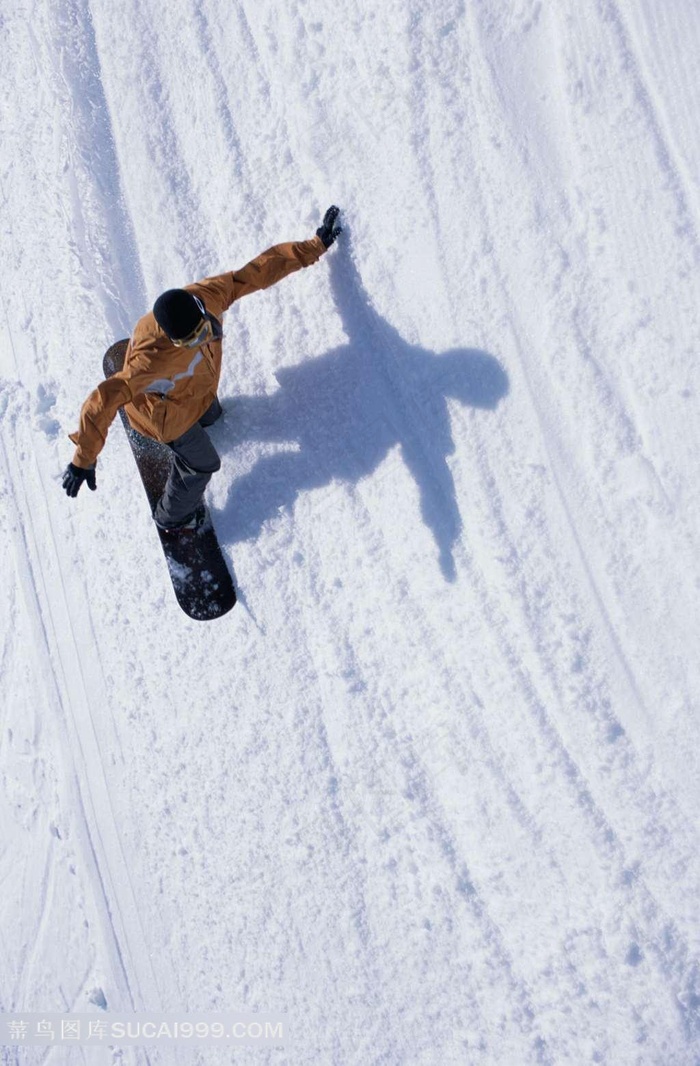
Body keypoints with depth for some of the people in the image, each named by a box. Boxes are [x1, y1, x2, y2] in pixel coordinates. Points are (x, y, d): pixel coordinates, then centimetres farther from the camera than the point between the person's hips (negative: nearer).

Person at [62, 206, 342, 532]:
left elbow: (257, 271, -24)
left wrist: (317, 244, -18)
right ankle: (171, 518, 43)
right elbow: (103, 401, -47)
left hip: (197, 387, 6)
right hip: (166, 412, -6)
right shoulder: (154, 357, -48)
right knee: (202, 463, 14)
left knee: (211, 416, 34)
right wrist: (84, 459, -47)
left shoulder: (207, 295, -33)